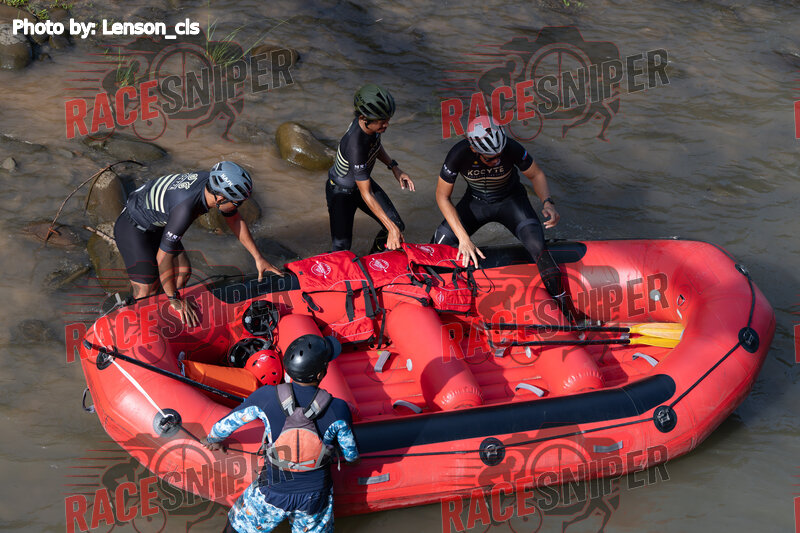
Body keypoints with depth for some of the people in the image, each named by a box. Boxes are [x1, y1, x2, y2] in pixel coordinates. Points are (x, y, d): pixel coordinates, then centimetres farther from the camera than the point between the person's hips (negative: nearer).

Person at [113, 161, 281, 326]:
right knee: (147, 291, -11)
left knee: (182, 272, 7)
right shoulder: (185, 207, -41)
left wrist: (258, 257, 2)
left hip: (157, 224, 8)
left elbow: (235, 221, 1)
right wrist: (175, 299, -22)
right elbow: (163, 257, -32)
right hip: (132, 229, -8)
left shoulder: (214, 182, -18)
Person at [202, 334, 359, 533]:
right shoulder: (338, 410, -24)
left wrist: (213, 440, 19)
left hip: (273, 494, 0)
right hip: (315, 494, 0)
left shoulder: (266, 397, -23)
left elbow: (225, 425, -6)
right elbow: (351, 455, -6)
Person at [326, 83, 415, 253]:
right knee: (342, 247, -8)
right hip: (341, 192, -7)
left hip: (363, 180, 7)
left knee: (397, 226, 1)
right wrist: (391, 228, -32)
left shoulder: (371, 124, -19)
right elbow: (366, 194, -33)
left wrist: (395, 168, -3)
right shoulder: (355, 146, -41)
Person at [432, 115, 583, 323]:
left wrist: (547, 202, -30)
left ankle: (563, 303, -18)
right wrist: (463, 238, -26)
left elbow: (536, 174, -10)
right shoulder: (458, 154, -29)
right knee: (441, 241, -16)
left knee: (536, 244, -25)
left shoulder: (511, 148, -29)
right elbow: (442, 196, -19)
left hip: (510, 200, -1)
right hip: (475, 202, 1)